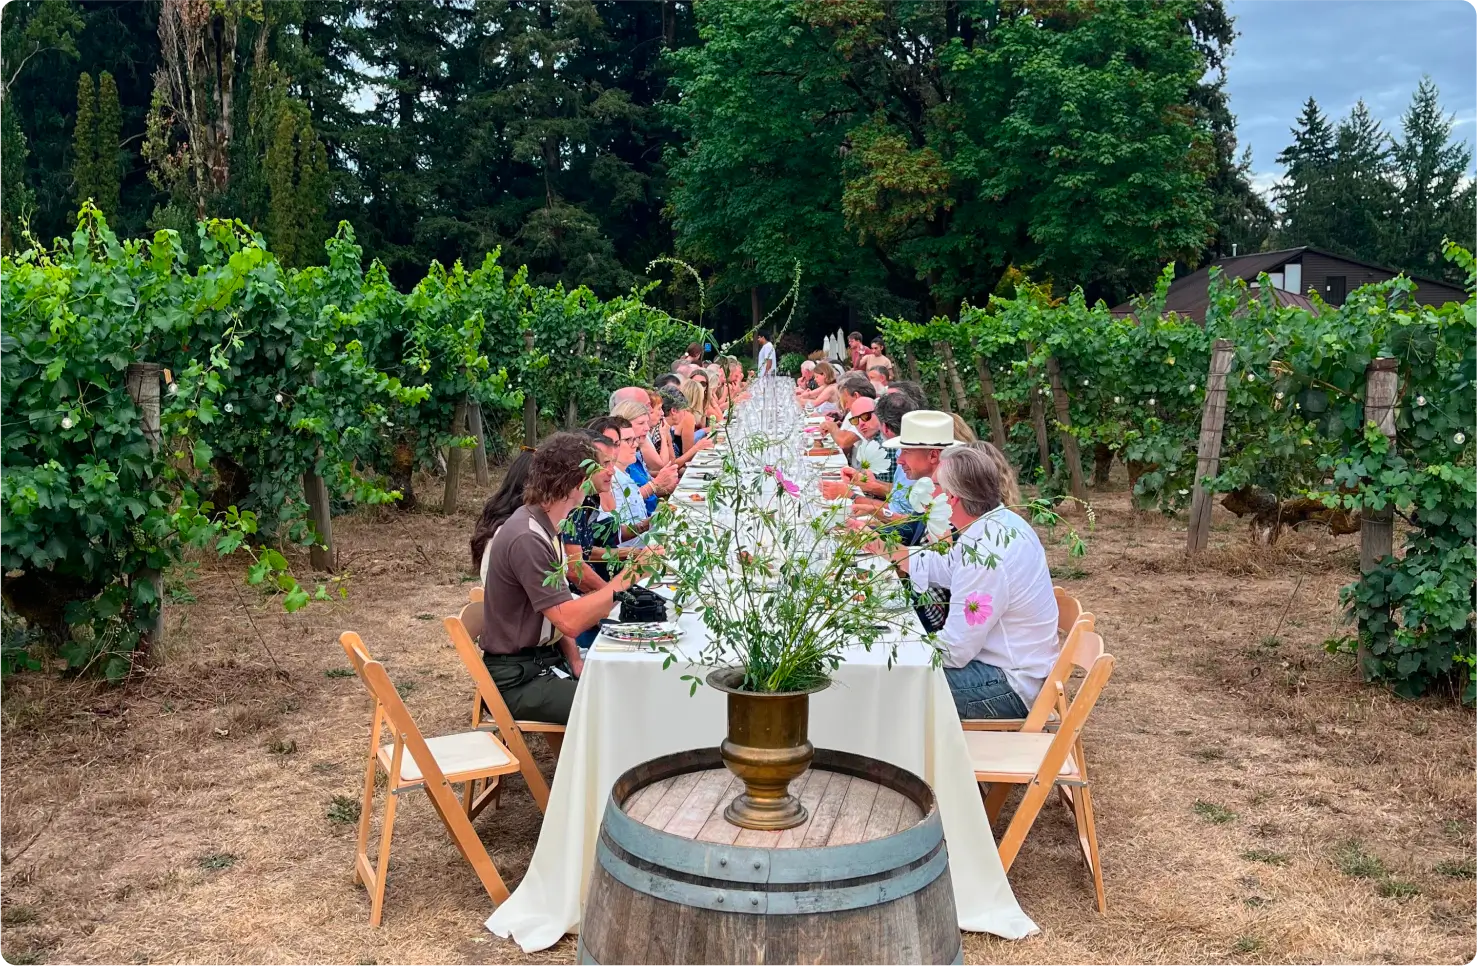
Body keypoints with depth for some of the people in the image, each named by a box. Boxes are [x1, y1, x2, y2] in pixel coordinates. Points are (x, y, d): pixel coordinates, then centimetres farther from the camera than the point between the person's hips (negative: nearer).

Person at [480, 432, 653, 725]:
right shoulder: (527, 539, -23)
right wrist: (626, 578, -21)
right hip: (518, 678, -9)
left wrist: (574, 658, -1)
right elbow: (570, 621, -26)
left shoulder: (545, 525, 8)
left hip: (546, 657, 9)